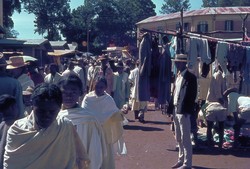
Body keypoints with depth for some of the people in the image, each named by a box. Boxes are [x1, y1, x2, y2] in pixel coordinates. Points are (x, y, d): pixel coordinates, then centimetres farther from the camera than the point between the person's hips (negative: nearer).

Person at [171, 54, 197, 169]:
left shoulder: (190, 77, -11)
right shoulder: (178, 76, 14)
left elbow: (192, 95, -15)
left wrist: (187, 111, -19)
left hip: (183, 111, -9)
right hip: (176, 110, 9)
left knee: (185, 139, -2)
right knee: (179, 138, 17)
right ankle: (181, 160, 29)